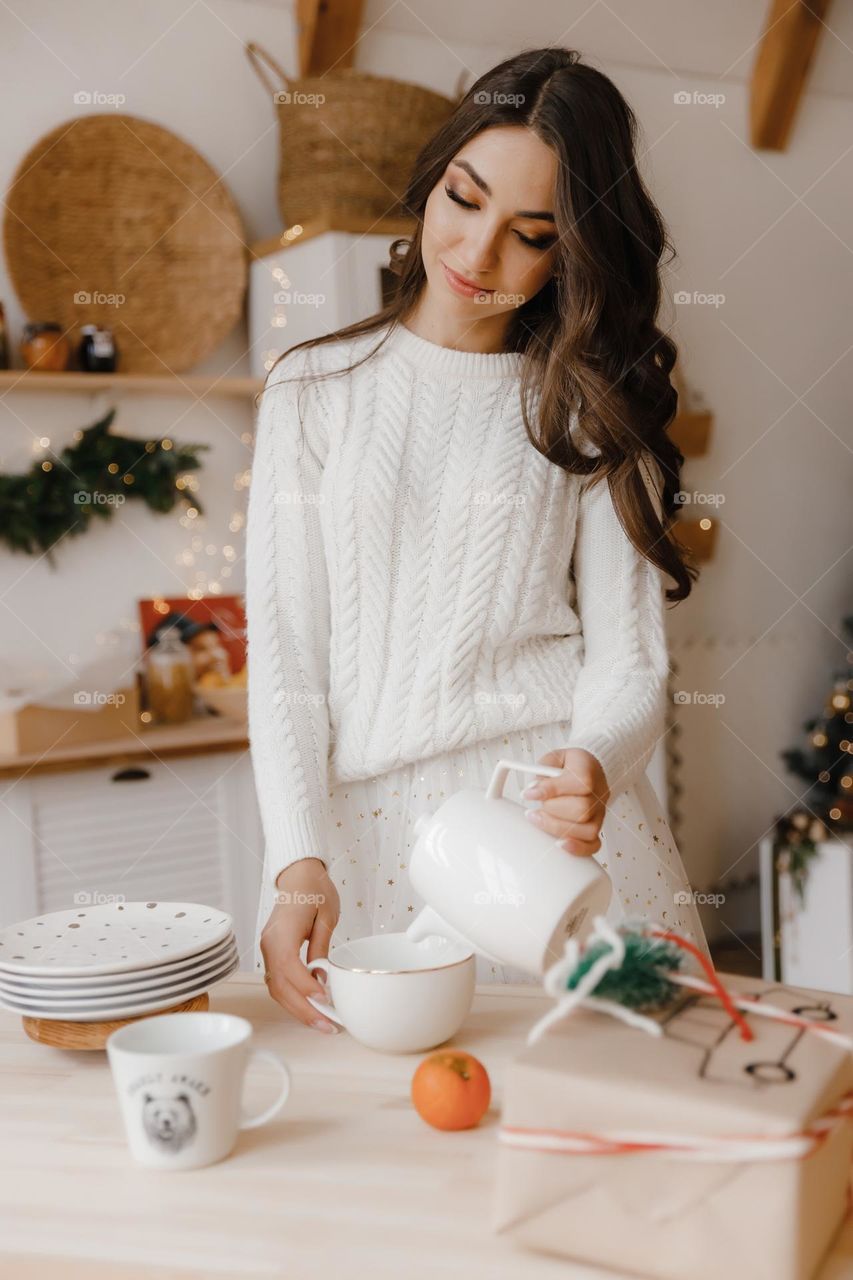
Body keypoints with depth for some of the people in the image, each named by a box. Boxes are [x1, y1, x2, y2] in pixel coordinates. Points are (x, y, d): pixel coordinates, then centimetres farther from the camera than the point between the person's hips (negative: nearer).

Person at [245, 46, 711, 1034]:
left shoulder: (589, 410, 7)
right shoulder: (313, 390, 7)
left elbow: (626, 663, 1)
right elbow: (283, 647, 2)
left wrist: (593, 770, -22)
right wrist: (299, 860, -10)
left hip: (552, 805, 0)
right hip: (361, 816, 1)